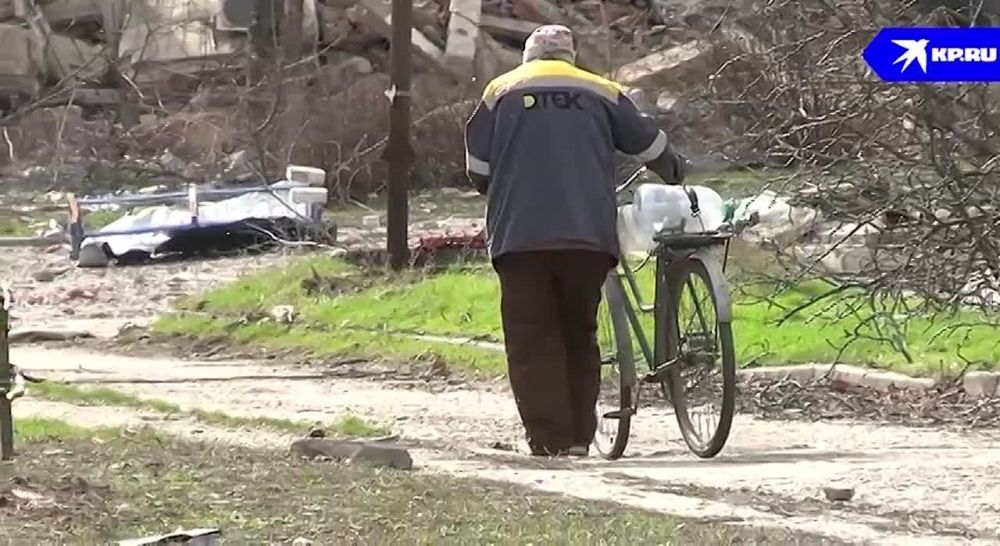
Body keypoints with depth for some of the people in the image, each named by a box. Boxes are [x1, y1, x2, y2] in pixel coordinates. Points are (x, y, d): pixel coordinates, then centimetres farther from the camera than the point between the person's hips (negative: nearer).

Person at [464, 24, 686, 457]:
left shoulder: (501, 92, 12)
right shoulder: (601, 93, 14)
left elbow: (477, 169, 10)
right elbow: (650, 145, 20)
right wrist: (674, 174, 41)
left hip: (519, 234, -1)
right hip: (588, 234, 2)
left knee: (532, 341, 0)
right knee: (579, 335, 14)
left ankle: (549, 439, -8)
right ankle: (578, 436, 11)